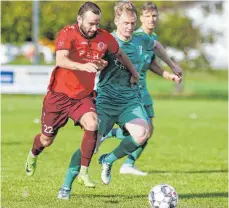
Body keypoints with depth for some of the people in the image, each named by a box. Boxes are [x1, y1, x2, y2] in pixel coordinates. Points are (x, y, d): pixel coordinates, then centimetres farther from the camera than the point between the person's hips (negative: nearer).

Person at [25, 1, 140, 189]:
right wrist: (83, 66, -52)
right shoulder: (67, 34, -19)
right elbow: (61, 61, -36)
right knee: (47, 140, 10)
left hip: (84, 96, 3)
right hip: (60, 94, -2)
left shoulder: (104, 38, -5)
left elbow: (120, 54, 17)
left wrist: (133, 72, 26)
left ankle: (83, 172, -14)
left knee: (92, 124, -28)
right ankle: (33, 155, 48)